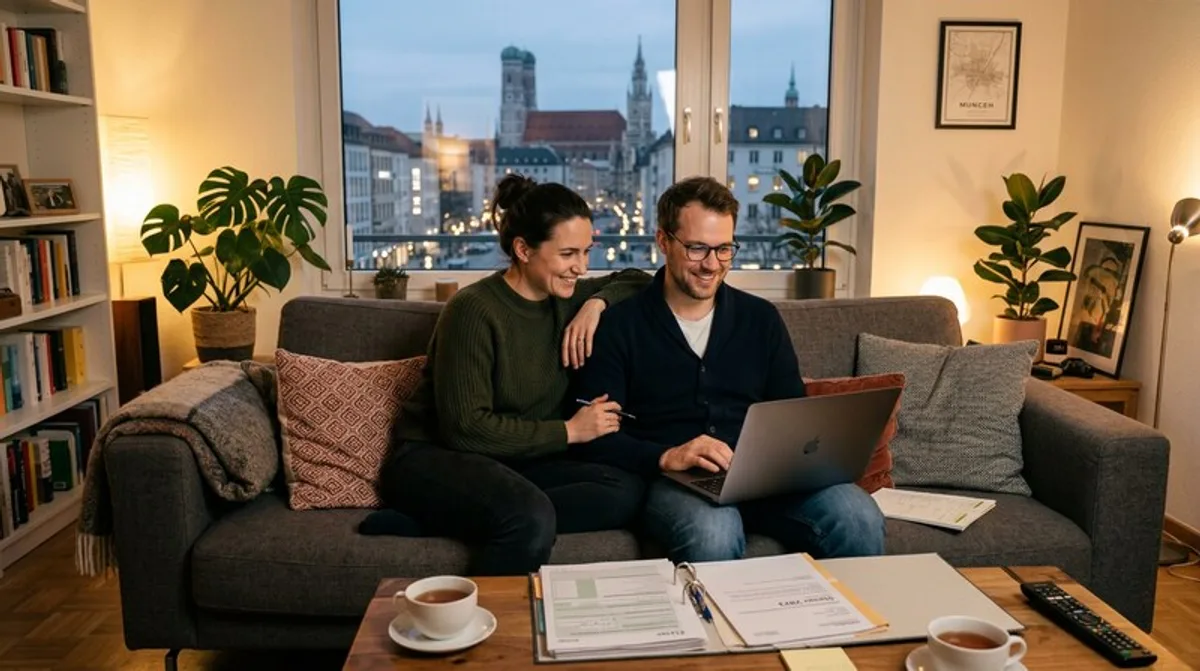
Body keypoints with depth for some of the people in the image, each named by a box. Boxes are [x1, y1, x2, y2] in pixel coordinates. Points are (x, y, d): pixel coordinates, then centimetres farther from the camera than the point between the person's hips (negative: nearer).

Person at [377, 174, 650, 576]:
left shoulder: (564, 297, 5)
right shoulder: (474, 311, -17)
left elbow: (639, 281, 19)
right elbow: (465, 429, -21)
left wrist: (597, 302, -3)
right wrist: (569, 431, -15)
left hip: (518, 461, 8)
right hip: (434, 460, -8)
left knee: (627, 492, -21)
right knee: (531, 517, -39)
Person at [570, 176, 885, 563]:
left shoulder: (761, 318, 14)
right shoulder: (619, 326, 1)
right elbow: (595, 437, -5)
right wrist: (665, 457, -22)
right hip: (671, 478, -4)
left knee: (860, 518, -24)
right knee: (714, 532, -39)